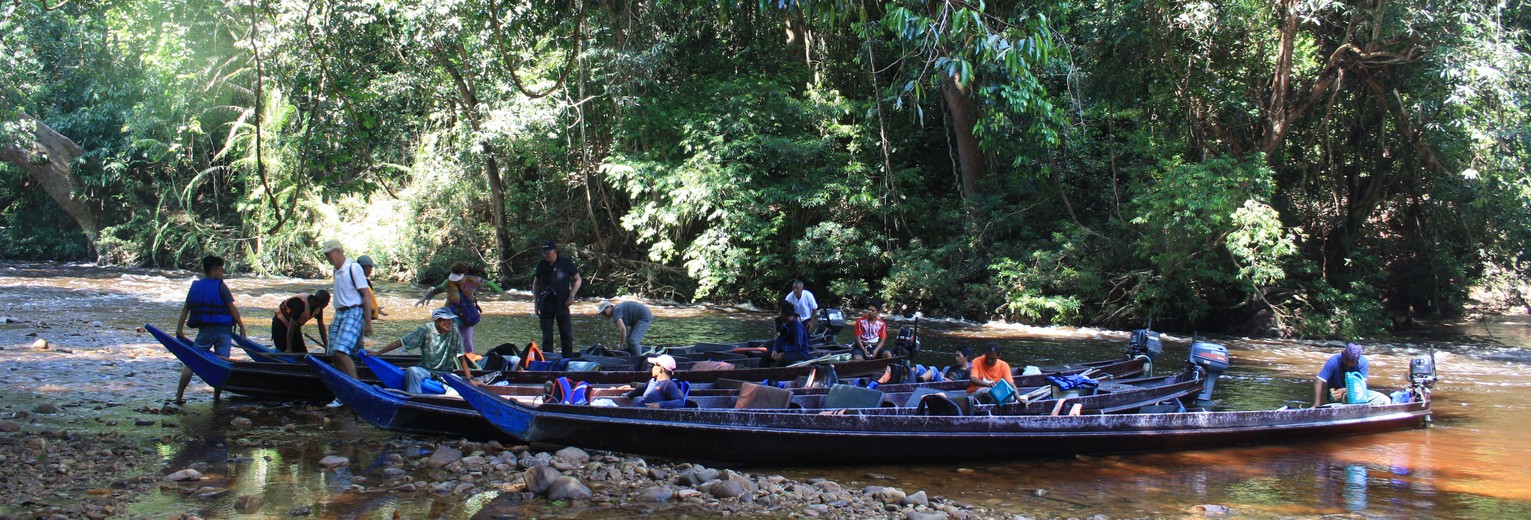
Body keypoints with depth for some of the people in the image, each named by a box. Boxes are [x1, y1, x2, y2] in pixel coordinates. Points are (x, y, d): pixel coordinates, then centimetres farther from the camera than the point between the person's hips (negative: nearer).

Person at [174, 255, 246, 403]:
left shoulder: (195, 287, 8)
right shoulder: (220, 287, -6)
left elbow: (185, 308, 10)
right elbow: (232, 308, -7)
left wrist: (179, 329, 14)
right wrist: (241, 325, 0)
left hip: (204, 330, 4)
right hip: (223, 330, -4)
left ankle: (179, 396, 4)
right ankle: (216, 397, 5)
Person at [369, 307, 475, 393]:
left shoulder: (454, 333, -4)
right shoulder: (425, 330, -8)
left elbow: (461, 357, -2)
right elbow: (402, 342, -7)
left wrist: (470, 379, -7)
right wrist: (378, 353, -10)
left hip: (445, 373, 0)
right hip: (426, 370, 0)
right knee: (411, 371, -33)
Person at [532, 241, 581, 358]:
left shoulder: (566, 262, -5)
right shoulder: (541, 264, 2)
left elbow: (578, 280, 4)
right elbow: (535, 283, 14)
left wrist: (571, 296, -7)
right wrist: (536, 302, 10)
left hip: (562, 304, -2)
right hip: (545, 304, 2)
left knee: (566, 333, 0)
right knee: (546, 335, 4)